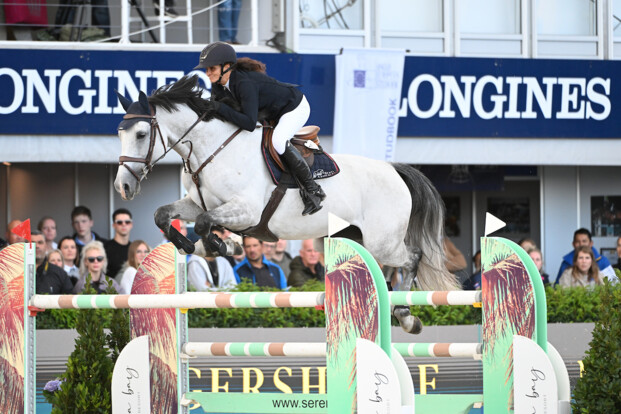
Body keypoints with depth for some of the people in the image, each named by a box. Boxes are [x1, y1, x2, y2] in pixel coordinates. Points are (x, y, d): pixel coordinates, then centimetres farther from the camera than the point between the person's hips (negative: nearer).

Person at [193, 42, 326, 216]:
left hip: (296, 108, -10)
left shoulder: (245, 83, -37)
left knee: (278, 141, -32)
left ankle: (312, 190, -20)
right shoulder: (218, 83, -11)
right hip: (273, 112, 10)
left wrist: (220, 108, -40)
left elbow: (250, 123, -41)